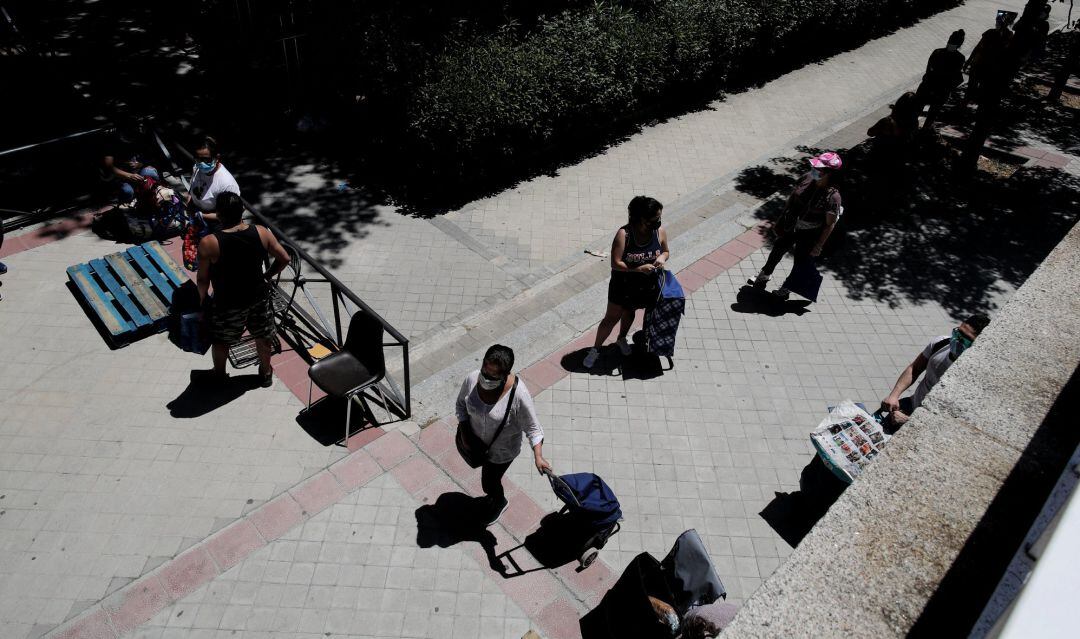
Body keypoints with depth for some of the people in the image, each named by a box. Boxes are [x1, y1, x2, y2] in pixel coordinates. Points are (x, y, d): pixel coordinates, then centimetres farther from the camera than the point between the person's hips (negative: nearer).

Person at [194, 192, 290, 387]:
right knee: (262, 336, 25)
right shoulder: (261, 233, -16)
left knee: (220, 341, 25)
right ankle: (266, 372, 44)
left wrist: (203, 297, 5)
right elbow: (284, 258, -5)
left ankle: (218, 373, 48)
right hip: (258, 297, 3)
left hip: (227, 304, -2)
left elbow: (202, 279, -14)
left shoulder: (208, 244, -24)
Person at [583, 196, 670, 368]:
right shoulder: (624, 234, -28)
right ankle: (595, 349, 29)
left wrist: (662, 258, -19)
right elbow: (615, 263, -25)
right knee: (611, 319, 9)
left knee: (629, 313, 27)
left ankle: (622, 339, 54)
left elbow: (665, 251, 5)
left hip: (647, 287, 4)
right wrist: (639, 268, -33)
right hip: (623, 286, -4)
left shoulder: (661, 232, -14)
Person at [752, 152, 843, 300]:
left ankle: (786, 288, 42)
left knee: (800, 260, 17)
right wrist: (779, 221, 9)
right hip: (791, 226, 5)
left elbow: (830, 224, -18)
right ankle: (765, 274, 51)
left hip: (809, 234, -5)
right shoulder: (807, 178, -14)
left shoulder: (832, 196, -28)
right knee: (777, 249, 23)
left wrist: (819, 246, -13)